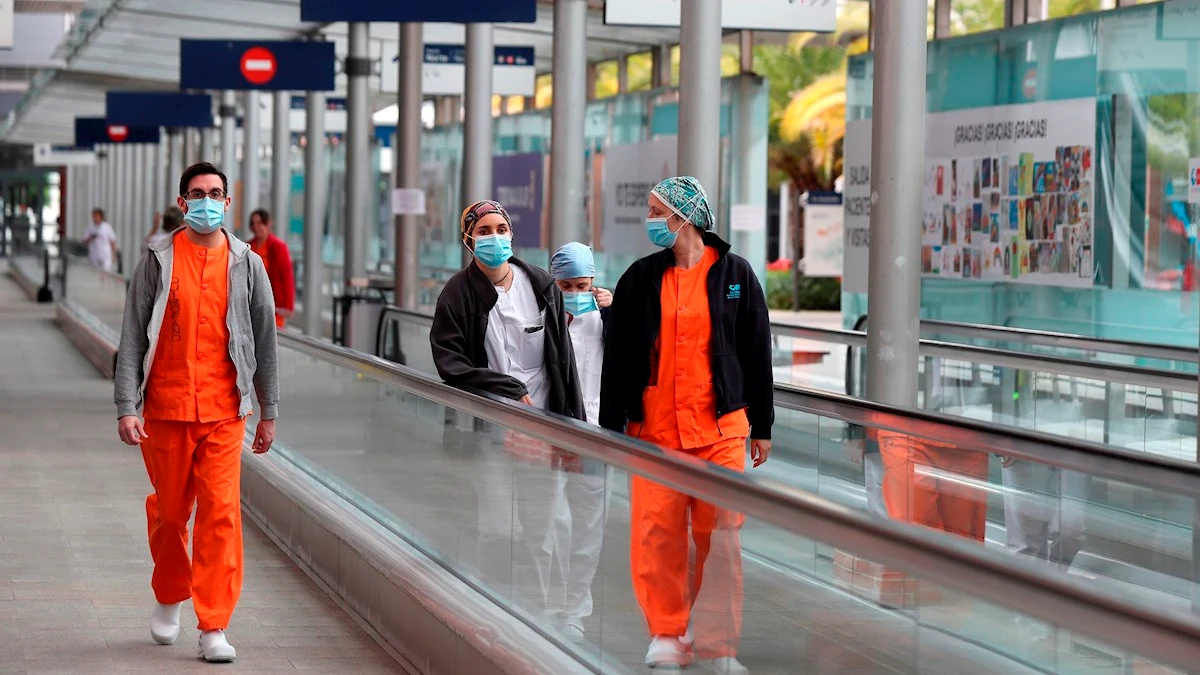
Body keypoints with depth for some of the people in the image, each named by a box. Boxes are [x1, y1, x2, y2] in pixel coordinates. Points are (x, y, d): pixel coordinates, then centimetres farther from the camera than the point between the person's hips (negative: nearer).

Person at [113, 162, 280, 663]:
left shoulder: (246, 264, 5)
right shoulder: (158, 261, 1)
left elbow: (264, 339, 11)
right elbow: (133, 337, 0)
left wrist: (269, 412, 10)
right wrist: (126, 408, -8)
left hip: (223, 410, 0)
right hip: (166, 407, 0)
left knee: (221, 512, -8)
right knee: (169, 510, 11)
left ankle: (214, 627, -4)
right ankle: (169, 597, 37)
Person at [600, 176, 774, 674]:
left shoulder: (734, 275, 4)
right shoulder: (639, 279, 7)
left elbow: (757, 354, 7)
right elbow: (617, 358, 9)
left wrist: (762, 427, 6)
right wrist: (610, 428, 5)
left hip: (721, 428, -1)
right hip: (653, 428, 1)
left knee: (720, 538, -2)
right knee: (656, 536, -2)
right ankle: (666, 634, 11)